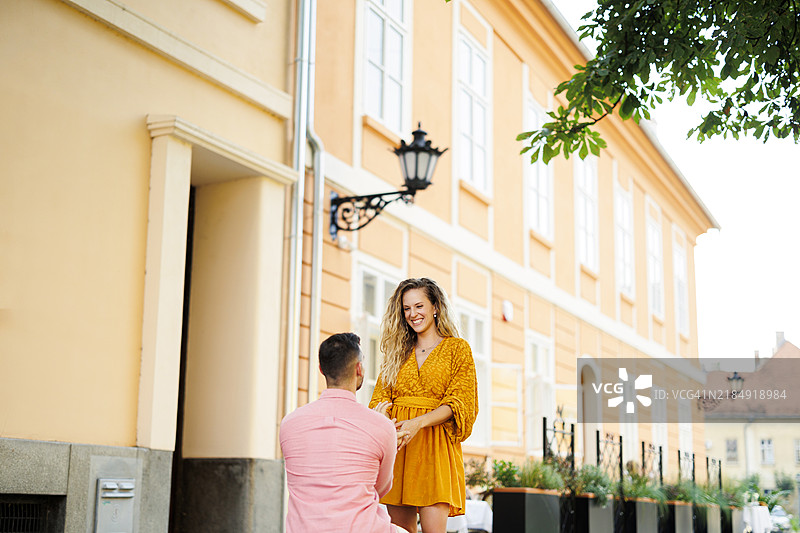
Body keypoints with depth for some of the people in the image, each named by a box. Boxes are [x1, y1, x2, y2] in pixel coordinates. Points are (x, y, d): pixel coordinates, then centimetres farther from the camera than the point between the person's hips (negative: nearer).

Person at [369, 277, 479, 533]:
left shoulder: (458, 348, 8)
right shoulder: (397, 352, 19)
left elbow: (459, 402, -3)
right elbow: (381, 396, 10)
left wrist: (419, 422, -19)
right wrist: (379, 414, -15)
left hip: (435, 445, -3)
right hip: (396, 447, 4)